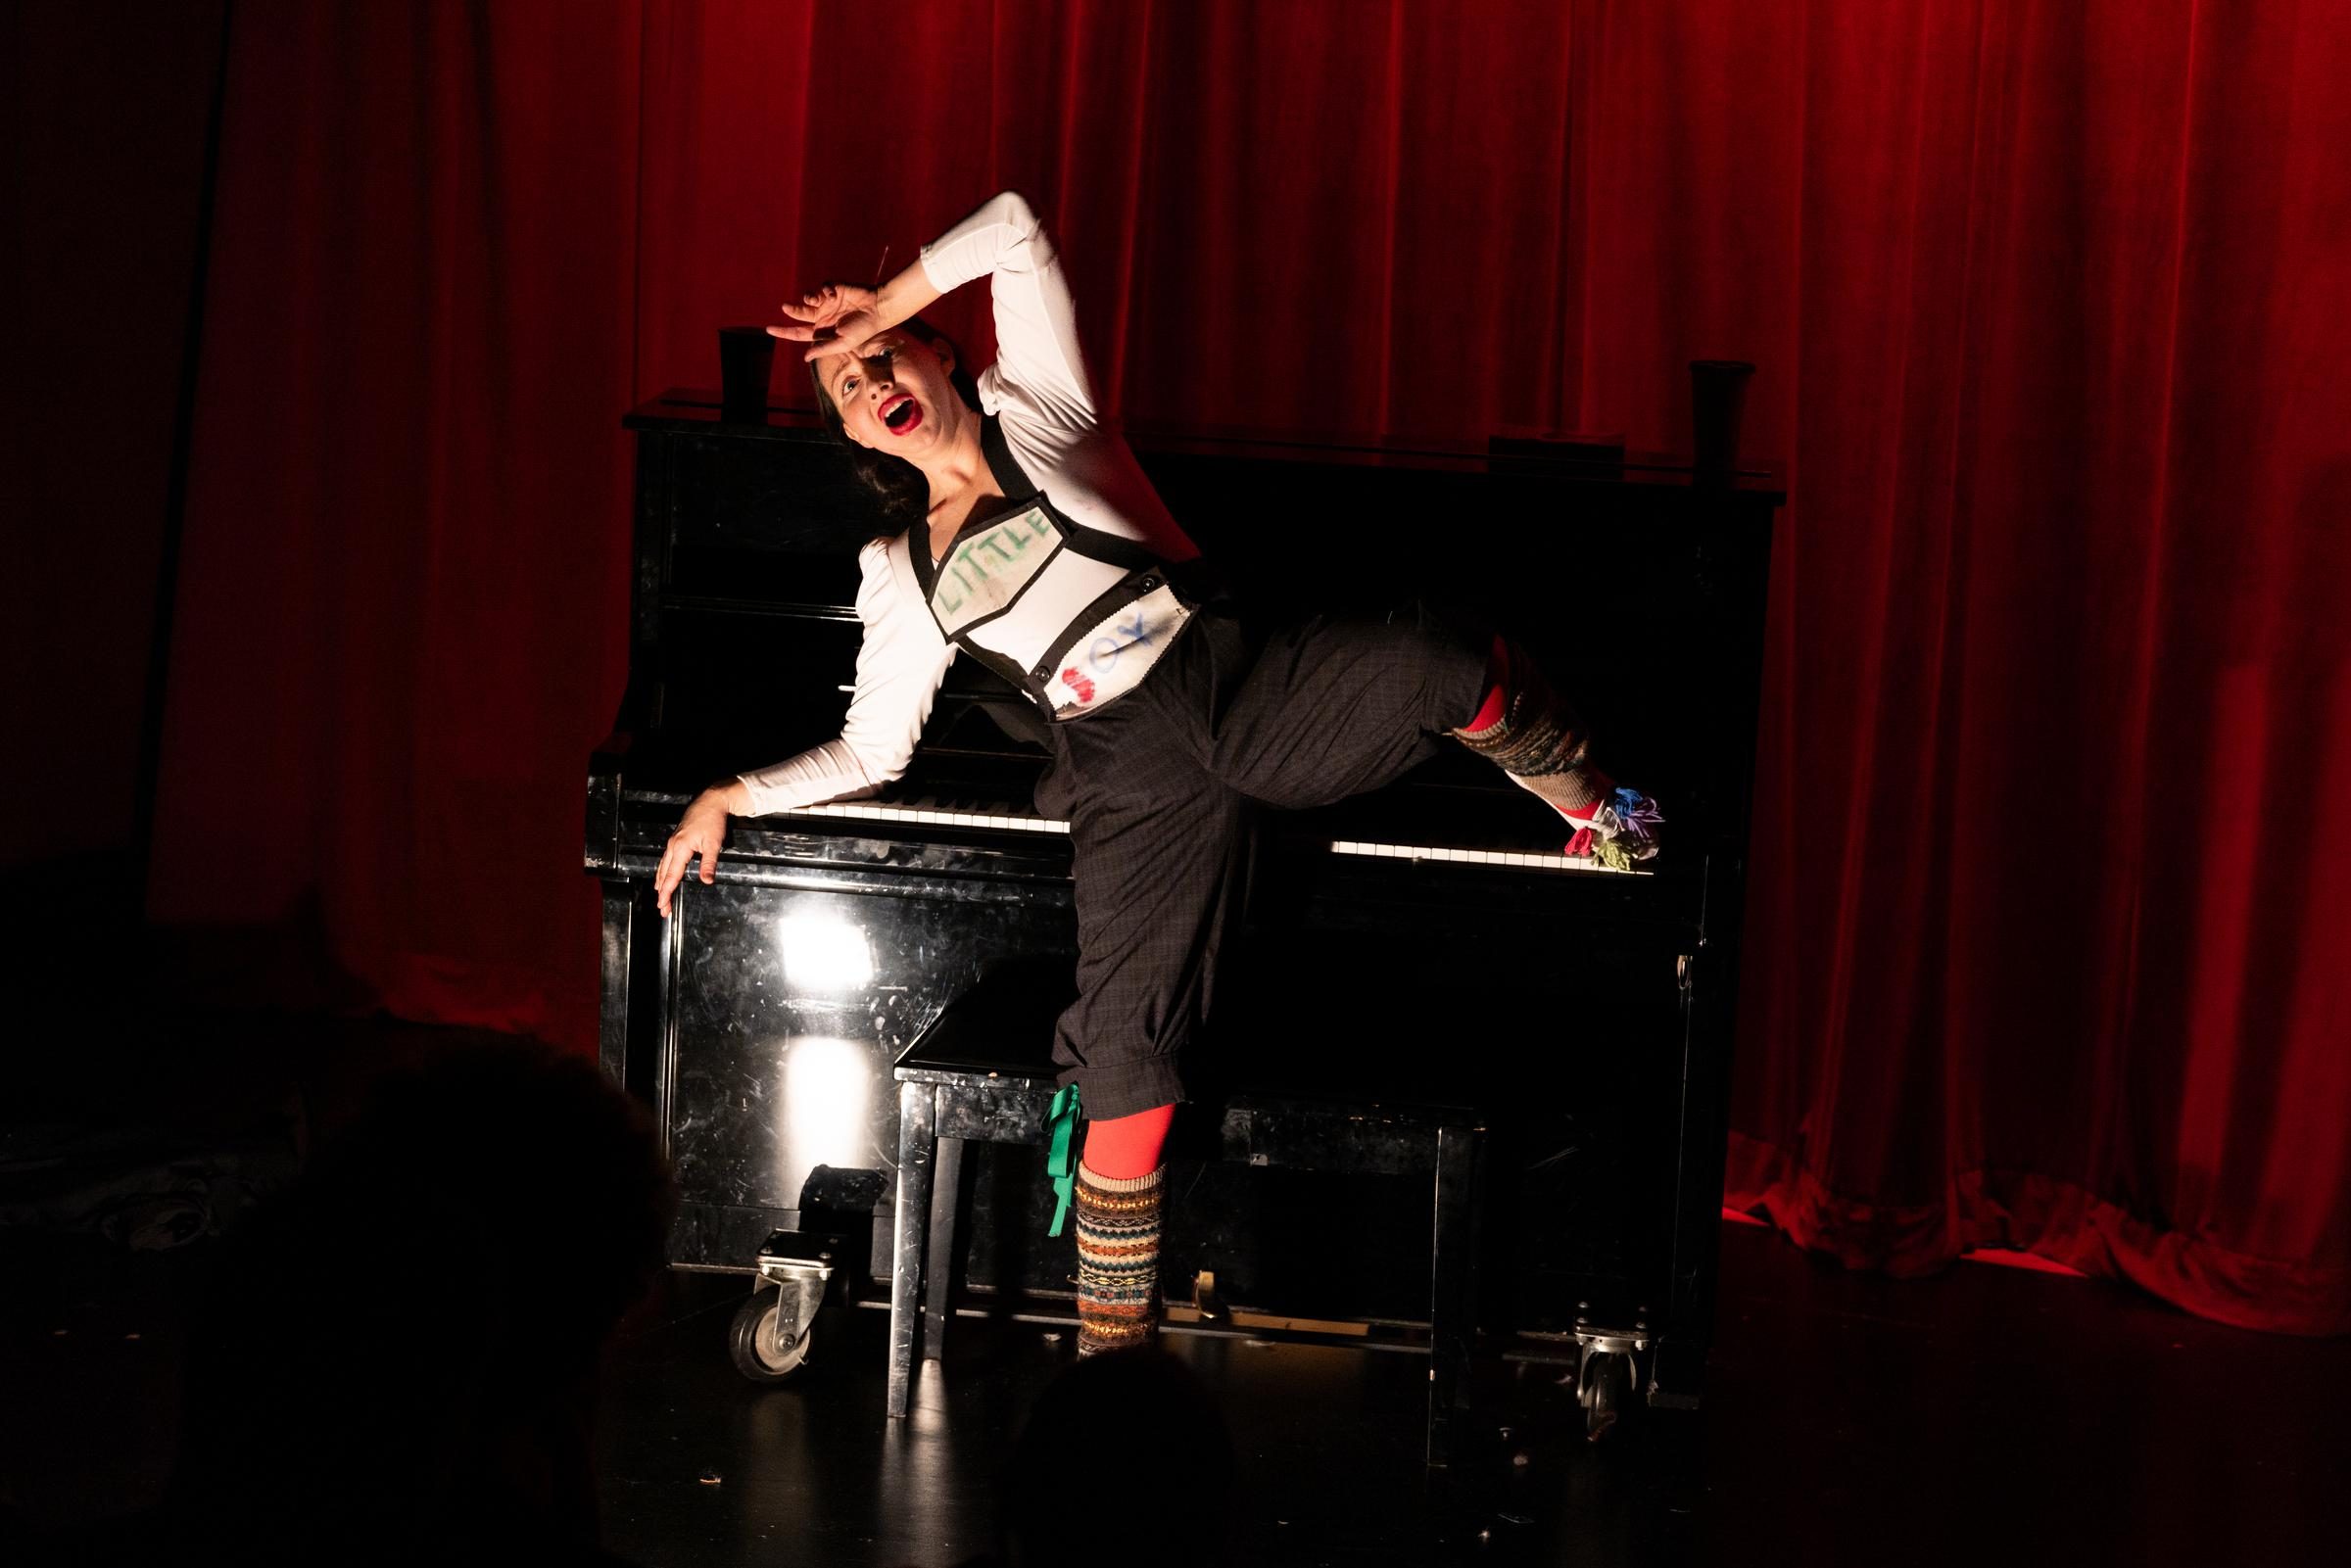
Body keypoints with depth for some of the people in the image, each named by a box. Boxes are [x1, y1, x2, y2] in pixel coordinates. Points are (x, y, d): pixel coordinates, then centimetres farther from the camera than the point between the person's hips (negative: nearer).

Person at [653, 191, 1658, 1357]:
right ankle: (1109, 1356, -5)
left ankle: (1592, 811, -1)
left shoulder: (1032, 407, 15)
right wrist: (729, 798, 18)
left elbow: (1014, 231, 8)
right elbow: (870, 752, 23)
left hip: (1240, 689, -1)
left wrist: (883, 309, 16)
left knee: (1440, 671, -32)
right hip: (1131, 773, 1)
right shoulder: (904, 579, 21)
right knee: (1127, 1062, -13)